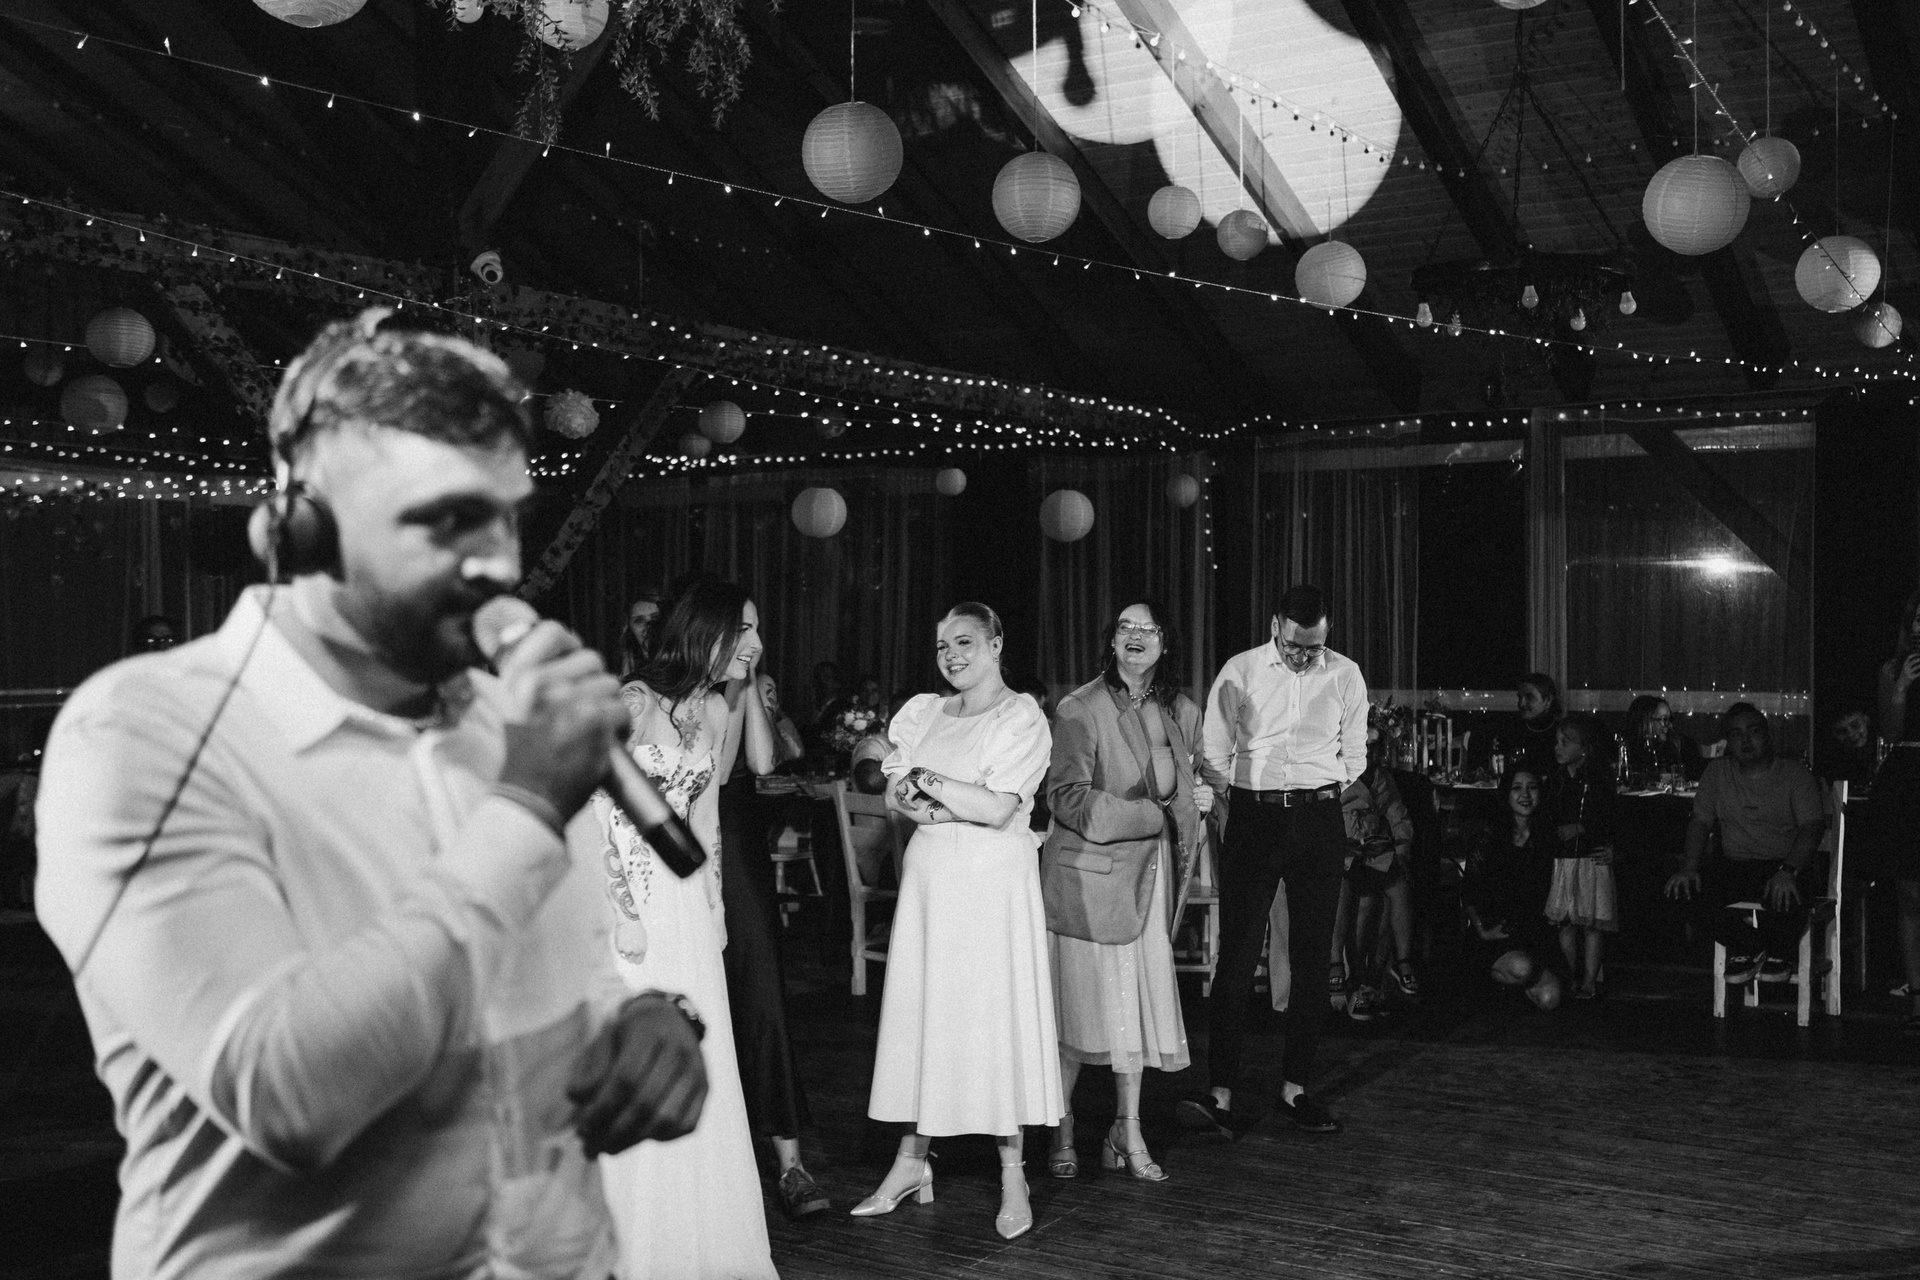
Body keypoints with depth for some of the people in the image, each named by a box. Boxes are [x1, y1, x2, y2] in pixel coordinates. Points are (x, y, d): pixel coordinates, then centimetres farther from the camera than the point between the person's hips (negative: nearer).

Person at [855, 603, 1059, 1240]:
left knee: (995, 1012, -3)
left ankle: (1012, 1175, 6)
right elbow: (895, 795, 8)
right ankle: (911, 1162, 16)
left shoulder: (1021, 716, -4)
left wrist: (927, 781, -10)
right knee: (920, 1008, 6)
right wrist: (929, 808, -12)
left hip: (993, 881, -5)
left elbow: (998, 808, -14)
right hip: (930, 875, 5)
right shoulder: (924, 712, 13)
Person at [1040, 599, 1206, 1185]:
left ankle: (1127, 1133, 19)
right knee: (1078, 1009, 0)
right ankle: (1061, 1132, 15)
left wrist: (1198, 799, 1)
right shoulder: (1079, 710, -10)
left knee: (1139, 1004, 7)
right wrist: (1156, 814, -16)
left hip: (1147, 877, 5)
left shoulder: (1181, 713, 10)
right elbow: (1067, 798, -16)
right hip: (1087, 873, -5)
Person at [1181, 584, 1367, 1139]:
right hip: (1252, 817, -2)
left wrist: (1327, 798, 9)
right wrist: (1236, 812, 4)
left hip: (1319, 821, 2)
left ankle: (1295, 1090, 14)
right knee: (1236, 957, -7)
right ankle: (1221, 1098, -8)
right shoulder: (1239, 672, 0)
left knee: (1312, 958, 4)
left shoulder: (1345, 676, 5)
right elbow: (1215, 753, 6)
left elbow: (1354, 754, 14)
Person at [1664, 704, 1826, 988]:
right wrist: (1689, 867, -12)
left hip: (1782, 865, -3)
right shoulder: (1717, 772, 11)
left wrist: (1788, 871, -28)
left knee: (1785, 893, -38)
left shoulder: (1795, 773, 0)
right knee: (1682, 888, -24)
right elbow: (1700, 822, 7)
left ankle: (1779, 952, -1)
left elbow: (1812, 828, -10)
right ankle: (1746, 947, -1)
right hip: (1734, 866, 4)